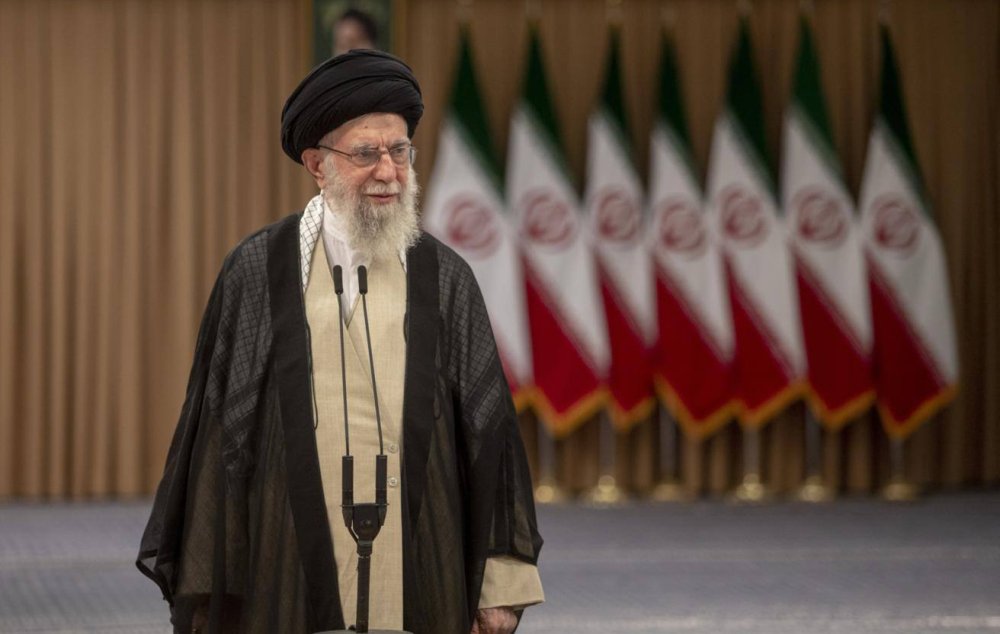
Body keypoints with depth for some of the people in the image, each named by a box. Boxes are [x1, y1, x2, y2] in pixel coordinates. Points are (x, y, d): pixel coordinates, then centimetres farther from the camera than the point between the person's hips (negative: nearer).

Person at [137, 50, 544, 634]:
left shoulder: (445, 279, 6)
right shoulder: (257, 272, 2)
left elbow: (489, 431, 5)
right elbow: (216, 431, 3)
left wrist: (501, 586, -1)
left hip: (420, 584, 1)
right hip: (289, 579, -1)